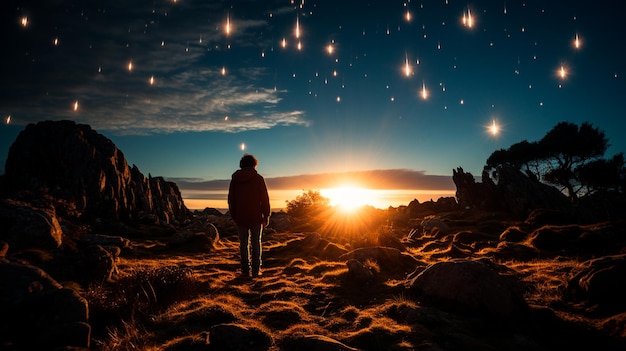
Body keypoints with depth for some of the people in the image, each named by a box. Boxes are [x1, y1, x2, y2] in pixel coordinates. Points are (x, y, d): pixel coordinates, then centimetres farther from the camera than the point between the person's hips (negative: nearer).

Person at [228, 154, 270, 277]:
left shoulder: (234, 179, 6)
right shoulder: (258, 178, -4)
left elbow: (231, 199, 9)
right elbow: (265, 199, -6)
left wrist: (233, 216, 16)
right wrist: (266, 216, 1)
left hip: (240, 218, 2)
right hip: (256, 217, -2)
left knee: (243, 244, 9)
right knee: (256, 243, 6)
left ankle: (245, 270, 9)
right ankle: (256, 270, 6)